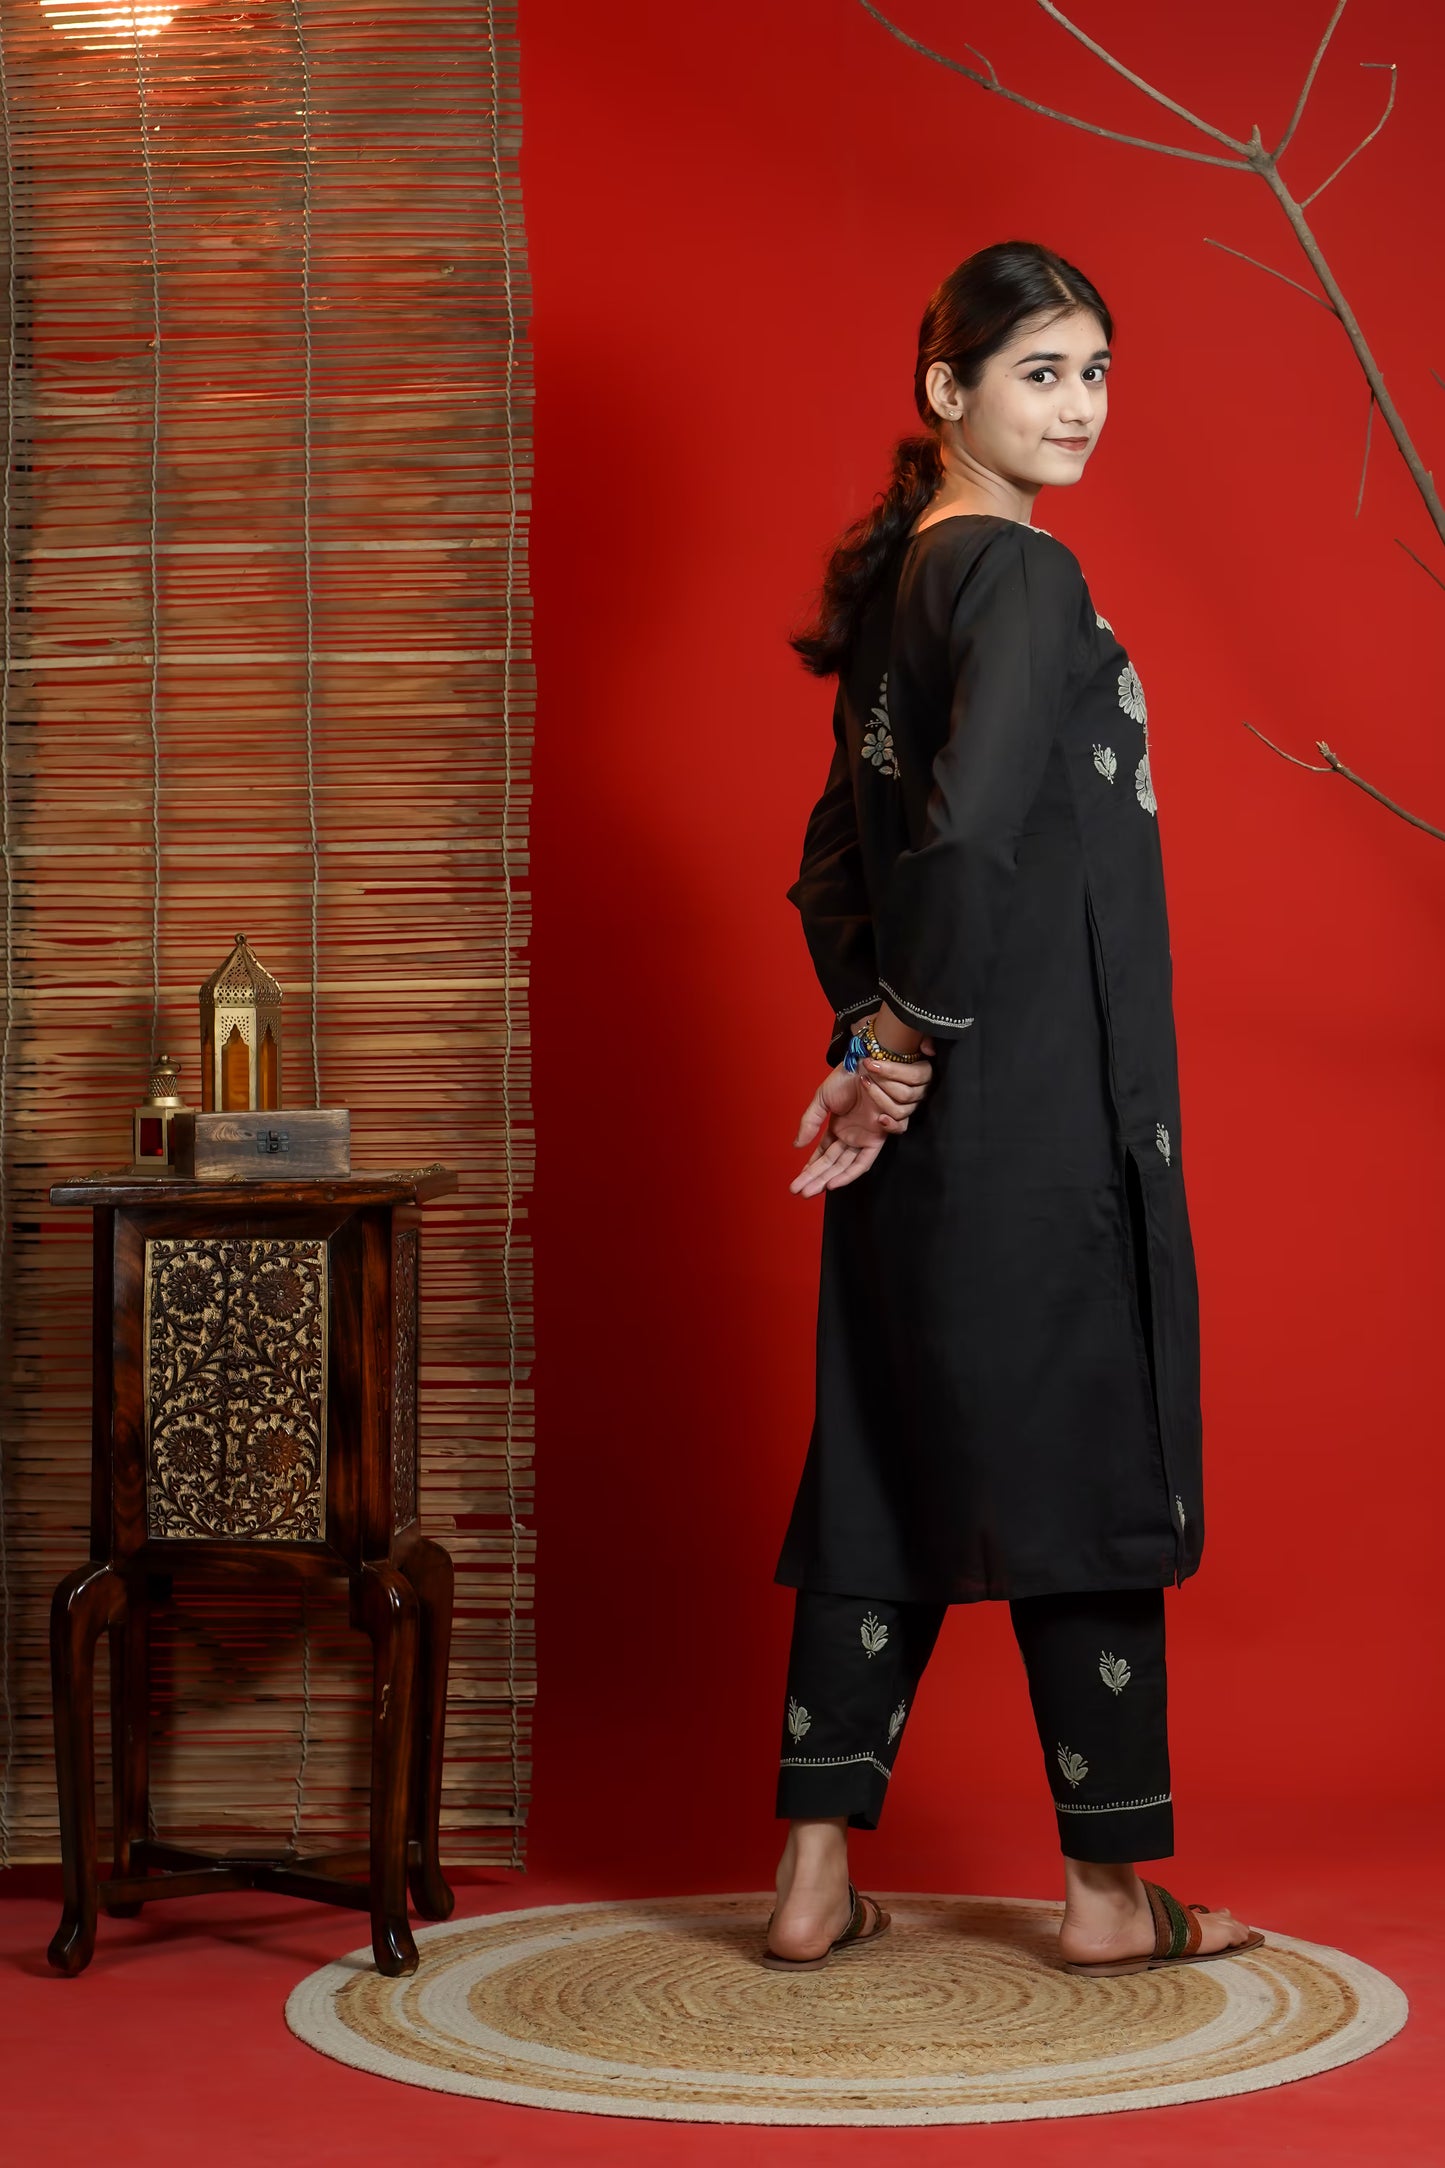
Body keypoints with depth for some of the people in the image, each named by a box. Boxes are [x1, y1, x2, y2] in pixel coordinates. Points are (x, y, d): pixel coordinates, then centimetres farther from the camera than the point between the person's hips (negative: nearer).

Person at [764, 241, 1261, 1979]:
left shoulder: (899, 579, 15)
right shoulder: (1022, 577, -12)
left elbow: (839, 850, 17)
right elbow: (976, 828, -26)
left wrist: (874, 1029, 8)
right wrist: (921, 1028, -14)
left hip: (929, 1113, 9)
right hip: (1041, 1114, -9)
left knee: (892, 1471, 10)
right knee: (1078, 1462, 1)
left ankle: (818, 1875, 15)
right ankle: (1109, 1887, 11)